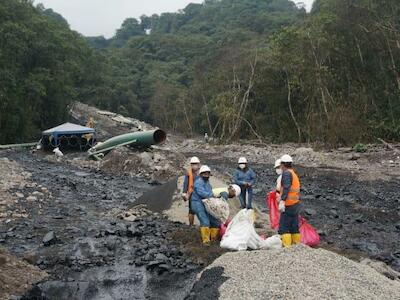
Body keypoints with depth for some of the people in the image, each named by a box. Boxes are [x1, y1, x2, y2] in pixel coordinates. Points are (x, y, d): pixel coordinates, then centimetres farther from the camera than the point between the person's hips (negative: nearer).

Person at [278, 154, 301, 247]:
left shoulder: (287, 173, -11)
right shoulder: (294, 174, 17)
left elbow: (286, 188, -25)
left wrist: (282, 201, -32)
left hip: (288, 205, -9)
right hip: (296, 204, 9)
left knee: (283, 227, -9)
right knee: (294, 227, 13)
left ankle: (287, 247, -14)